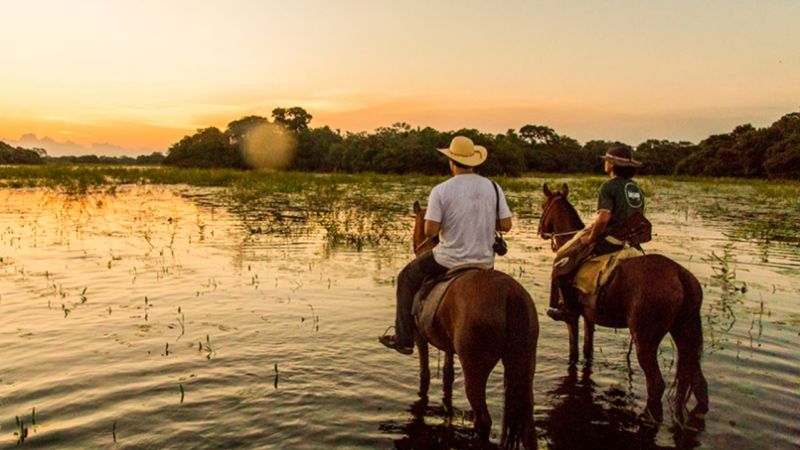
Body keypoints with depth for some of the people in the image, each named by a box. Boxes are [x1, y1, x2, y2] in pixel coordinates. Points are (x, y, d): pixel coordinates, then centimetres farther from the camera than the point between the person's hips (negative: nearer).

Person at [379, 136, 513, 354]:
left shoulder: (441, 190, -12)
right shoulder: (493, 187, -2)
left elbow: (429, 231, -16)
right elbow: (506, 225, -1)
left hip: (450, 259, -4)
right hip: (485, 262, 4)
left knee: (407, 279, 21)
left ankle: (404, 339, 22)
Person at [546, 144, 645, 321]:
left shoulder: (609, 186, -13)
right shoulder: (636, 188, 13)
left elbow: (603, 217, -24)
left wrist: (590, 238, -11)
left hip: (607, 240, -9)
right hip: (627, 242, 9)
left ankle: (569, 308, -1)